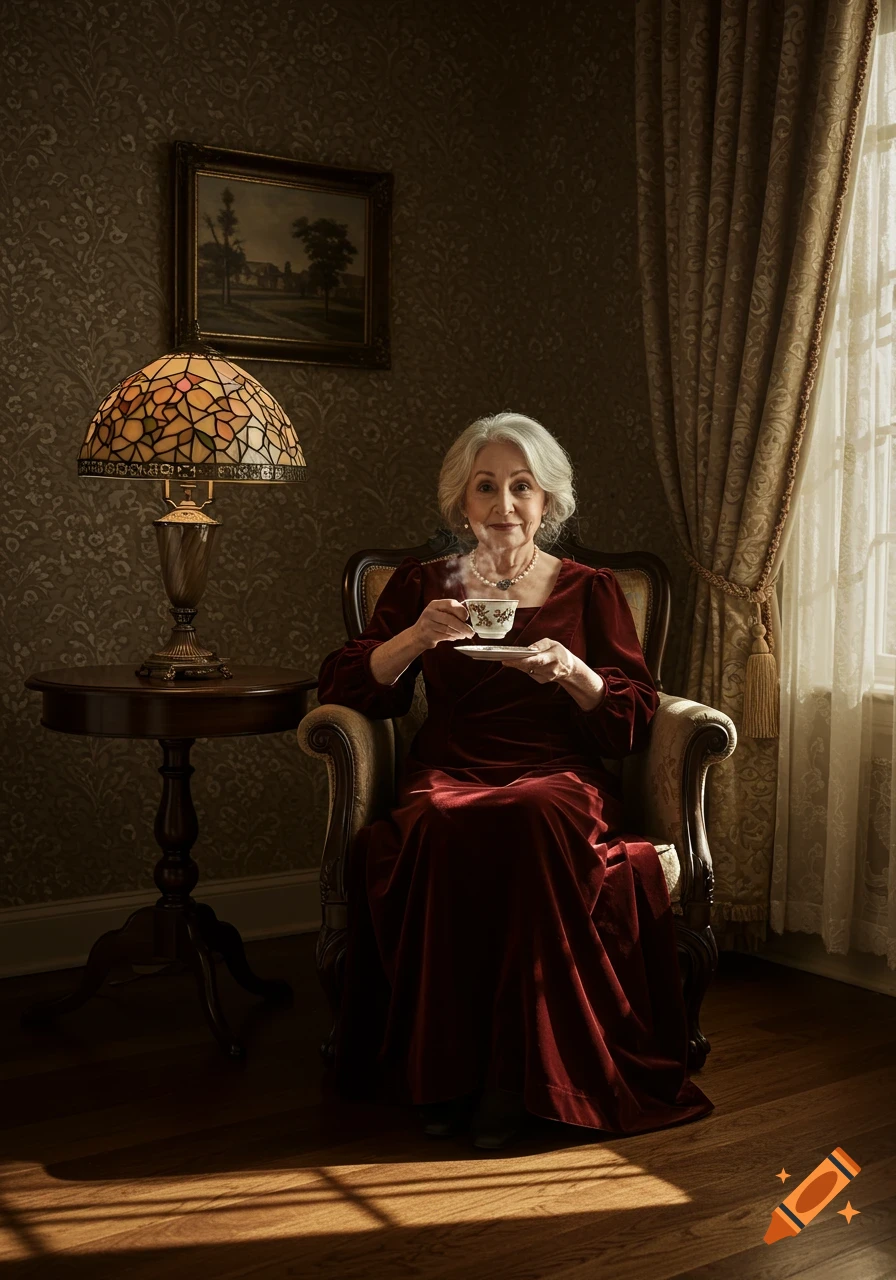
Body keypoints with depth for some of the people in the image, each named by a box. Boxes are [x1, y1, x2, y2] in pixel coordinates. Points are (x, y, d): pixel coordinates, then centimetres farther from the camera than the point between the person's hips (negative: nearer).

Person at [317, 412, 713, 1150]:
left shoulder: (591, 591, 17)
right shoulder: (423, 585, 18)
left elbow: (634, 723, 7)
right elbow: (341, 689, 6)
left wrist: (572, 671, -12)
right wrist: (416, 637, -11)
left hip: (559, 779, 0)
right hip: (452, 777, 1)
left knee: (531, 821, -37)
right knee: (447, 829, -36)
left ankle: (518, 1074, -27)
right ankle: (443, 1069, -24)